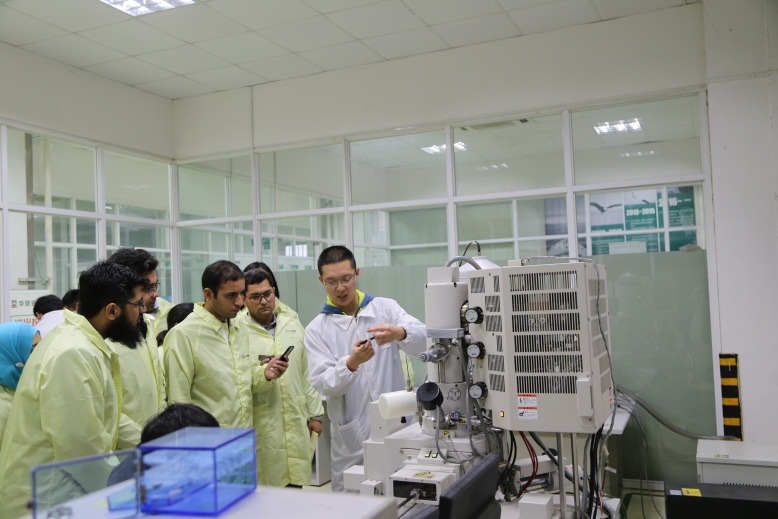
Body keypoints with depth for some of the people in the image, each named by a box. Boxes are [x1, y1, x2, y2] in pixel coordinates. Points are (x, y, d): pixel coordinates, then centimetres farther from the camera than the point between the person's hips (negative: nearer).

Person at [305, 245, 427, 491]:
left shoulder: (386, 308, 3)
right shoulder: (317, 329, 2)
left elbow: (421, 337, -13)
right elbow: (323, 384, -8)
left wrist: (400, 332, -35)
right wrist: (351, 364, -27)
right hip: (351, 434, 0)